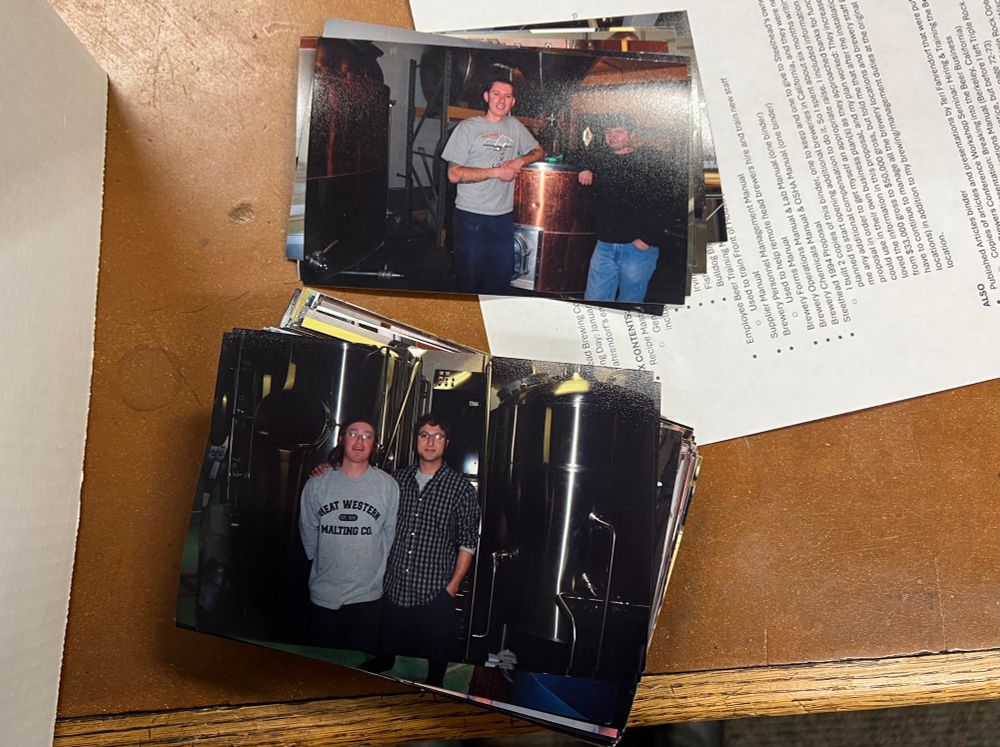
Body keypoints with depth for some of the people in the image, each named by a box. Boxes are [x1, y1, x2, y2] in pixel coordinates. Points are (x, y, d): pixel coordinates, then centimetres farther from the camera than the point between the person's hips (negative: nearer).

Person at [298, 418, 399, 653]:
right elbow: (308, 532, 8)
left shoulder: (388, 486, -7)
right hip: (322, 595, 1)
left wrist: (372, 568, 8)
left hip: (367, 596, -1)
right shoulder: (316, 484, -3)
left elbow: (389, 535, 2)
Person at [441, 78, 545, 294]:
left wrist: (521, 160, -1)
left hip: (504, 217, 5)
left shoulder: (514, 126, 10)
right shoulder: (468, 127, -5)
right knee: (470, 282, 2)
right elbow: (454, 174, -11)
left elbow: (539, 151, 21)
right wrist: (496, 172, -14)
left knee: (502, 281, 9)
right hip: (471, 218, -4)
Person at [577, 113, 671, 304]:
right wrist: (586, 170, 13)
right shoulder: (603, 160, 12)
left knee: (629, 302, 6)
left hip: (638, 247, -5)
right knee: (593, 300, 5)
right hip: (605, 244, 5)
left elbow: (661, 204, -16)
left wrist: (648, 239, -20)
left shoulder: (649, 163, -7)